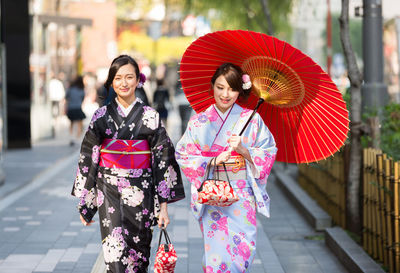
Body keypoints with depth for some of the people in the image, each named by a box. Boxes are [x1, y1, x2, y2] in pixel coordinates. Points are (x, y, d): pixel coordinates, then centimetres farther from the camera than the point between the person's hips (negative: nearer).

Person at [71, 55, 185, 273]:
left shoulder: (150, 116, 1)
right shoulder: (102, 116, 3)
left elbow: (163, 159, 1)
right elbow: (88, 158, 8)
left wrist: (163, 205, -4)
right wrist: (84, 203, 7)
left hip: (140, 193, 0)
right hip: (110, 192, 0)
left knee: (138, 252, 6)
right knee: (115, 253, -12)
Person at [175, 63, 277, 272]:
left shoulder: (251, 119, 2)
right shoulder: (199, 122, 3)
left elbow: (268, 154, 1)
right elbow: (183, 155, 0)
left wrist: (243, 150, -15)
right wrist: (213, 161, -14)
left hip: (243, 198, 0)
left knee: (242, 248, -5)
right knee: (217, 252, -4)